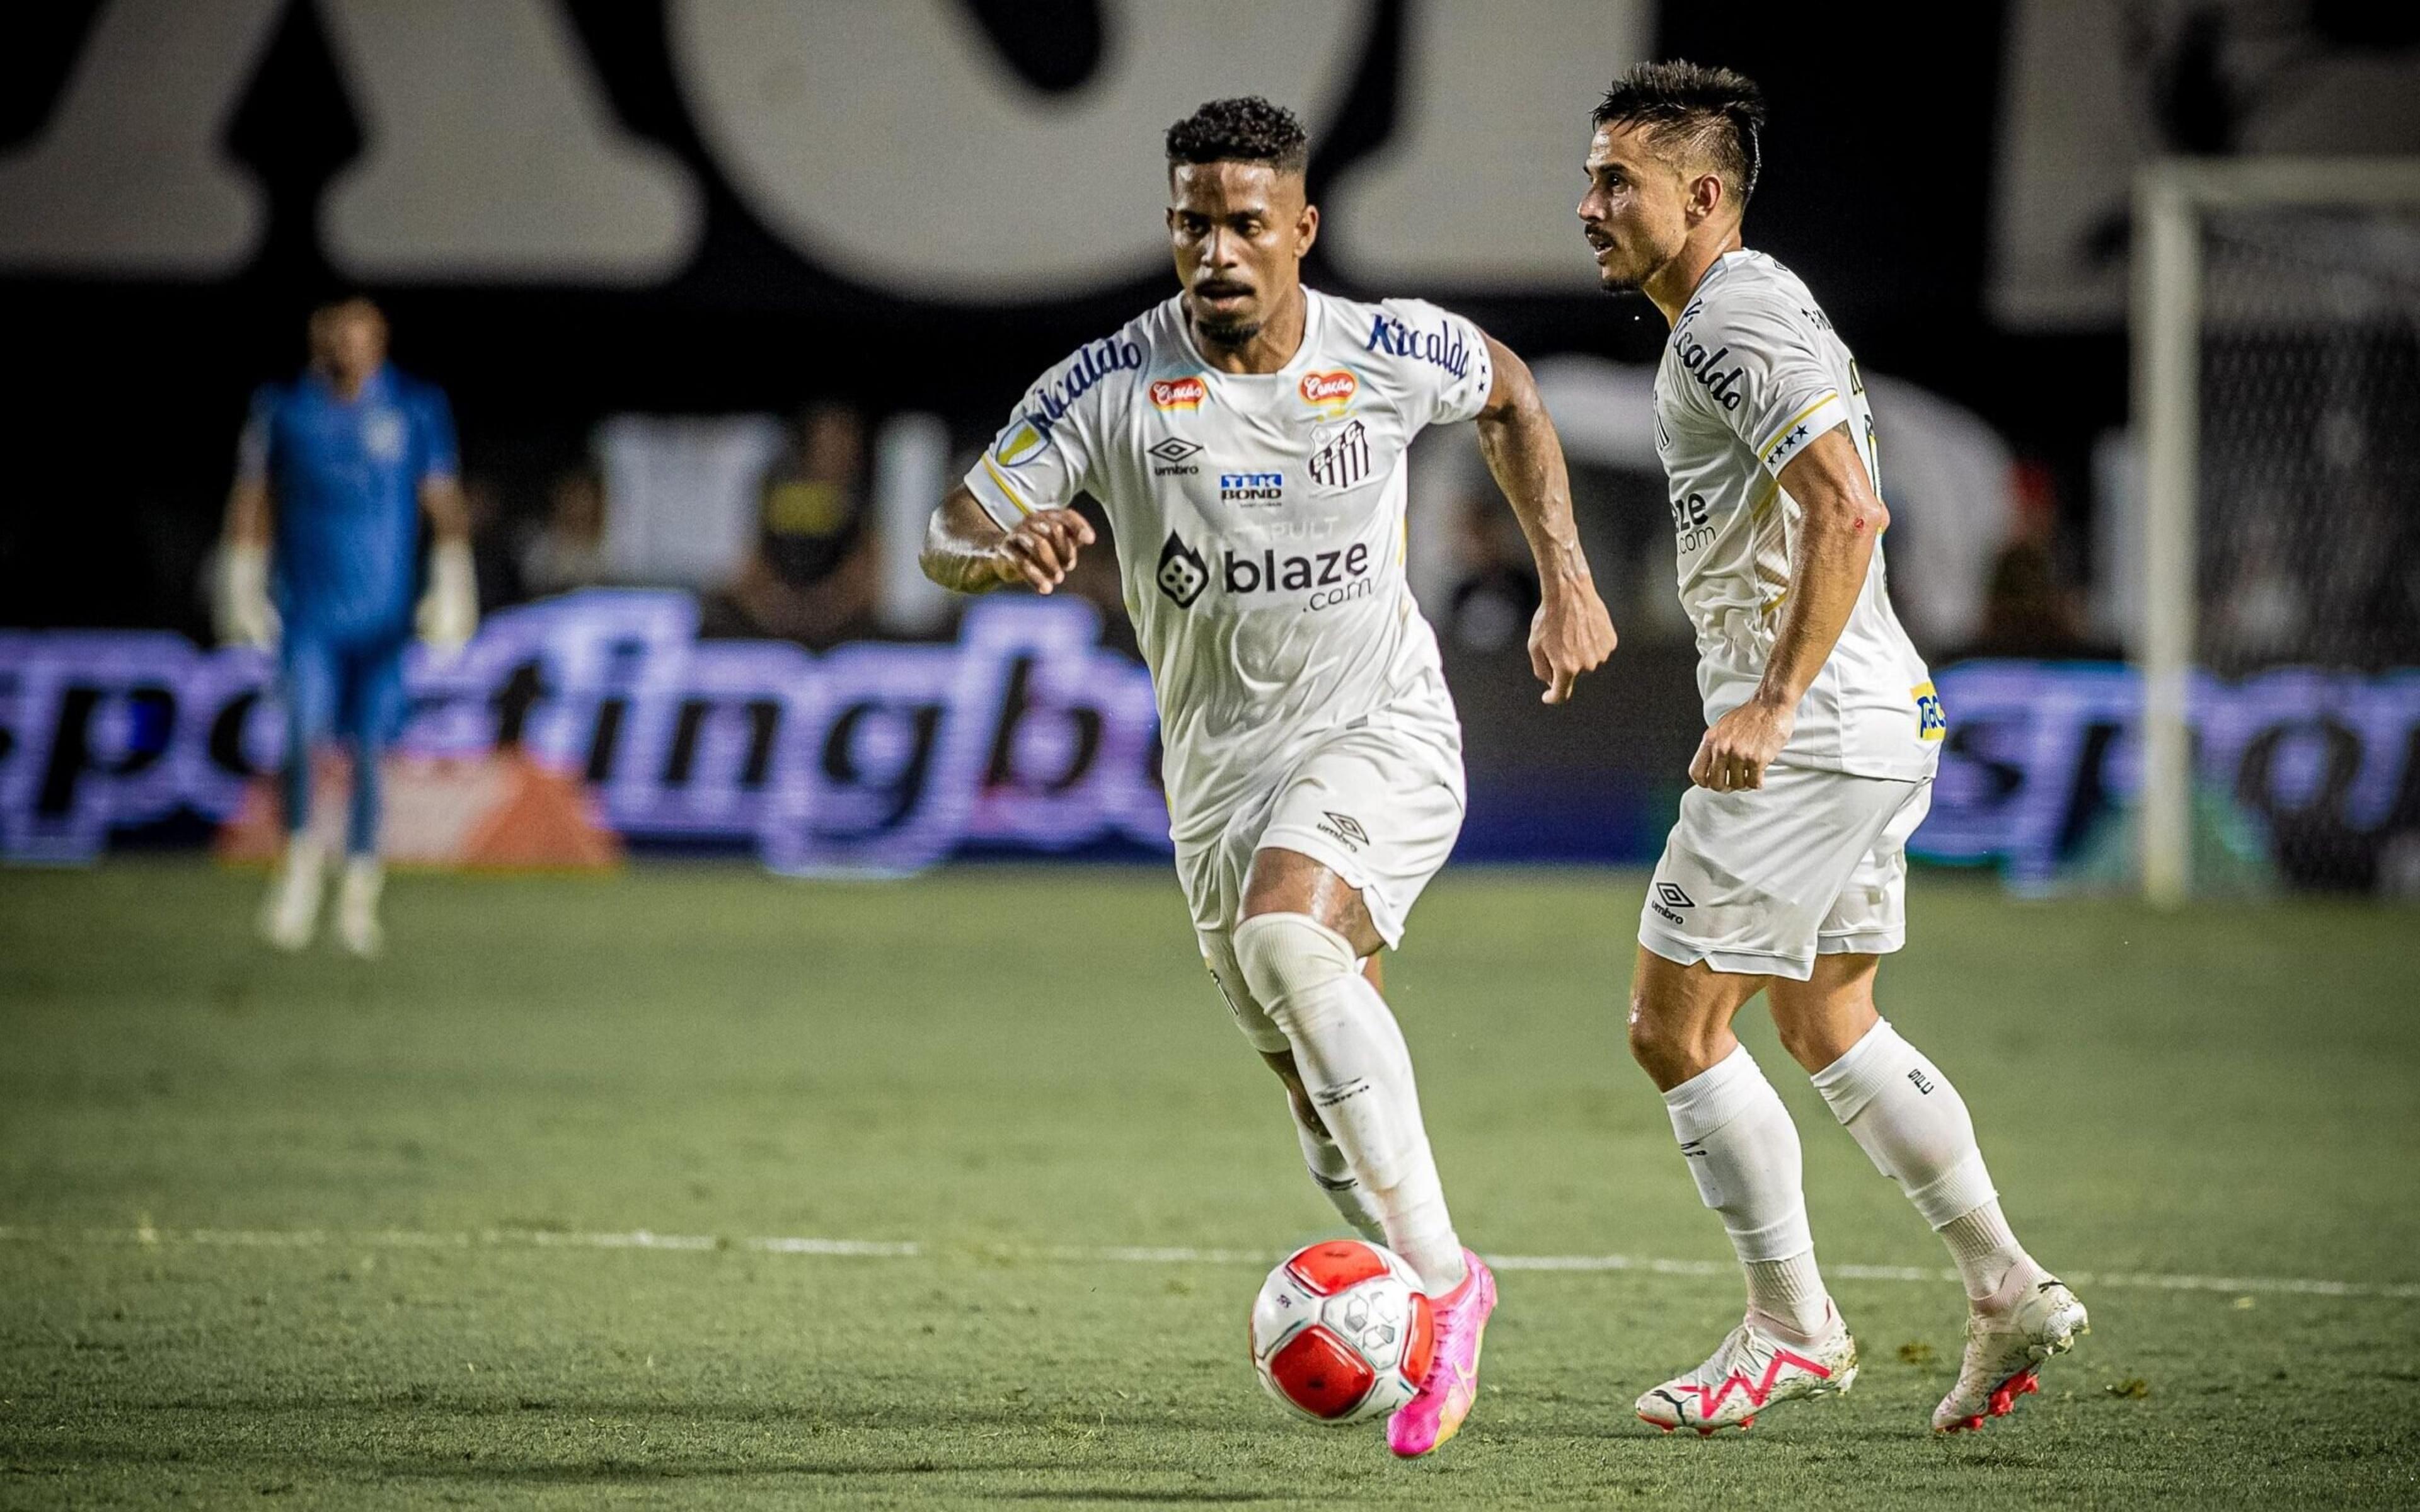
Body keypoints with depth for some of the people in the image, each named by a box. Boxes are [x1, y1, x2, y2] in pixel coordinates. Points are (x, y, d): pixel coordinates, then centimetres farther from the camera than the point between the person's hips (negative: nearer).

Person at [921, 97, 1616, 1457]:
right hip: (1222, 770, 3)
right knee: (1325, 1105, 7)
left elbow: (1509, 393, 15)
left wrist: (1566, 579, 12)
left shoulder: (1391, 354, -8)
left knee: (1286, 938, -33)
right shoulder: (1111, 386, -10)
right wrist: (1002, 548, -35)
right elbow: (949, 534, -10)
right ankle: (1450, 1344, 28)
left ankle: (1445, 1272, -29)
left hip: (1382, 733, -3)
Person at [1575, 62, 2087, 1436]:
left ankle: (1794, 1325, 2)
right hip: (1881, 722, 11)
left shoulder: (1733, 327, -16)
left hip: (1812, 729, -11)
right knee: (1828, 1026, 17)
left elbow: (1850, 511, -26)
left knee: (1676, 1026, -4)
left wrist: (1774, 702, -28)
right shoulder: (1760, 311, 17)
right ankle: (2009, 1292, 16)